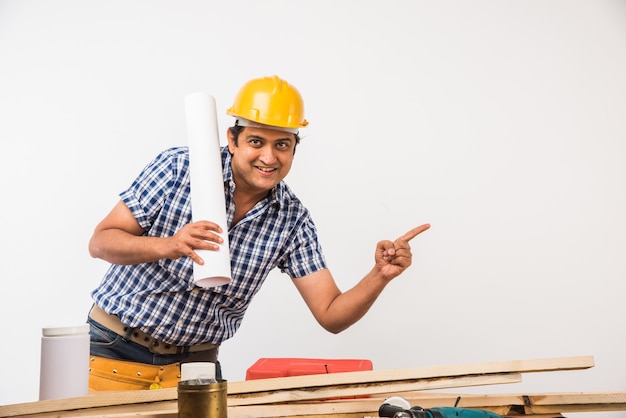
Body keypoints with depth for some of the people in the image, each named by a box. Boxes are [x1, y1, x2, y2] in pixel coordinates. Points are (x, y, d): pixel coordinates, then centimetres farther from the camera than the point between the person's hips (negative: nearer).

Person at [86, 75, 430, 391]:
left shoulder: (293, 220, -7)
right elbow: (100, 242, -14)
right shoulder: (179, 168, -14)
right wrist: (169, 246, -32)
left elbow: (331, 316, -8)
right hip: (118, 350, -2)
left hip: (195, 362, 2)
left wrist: (380, 275, -26)